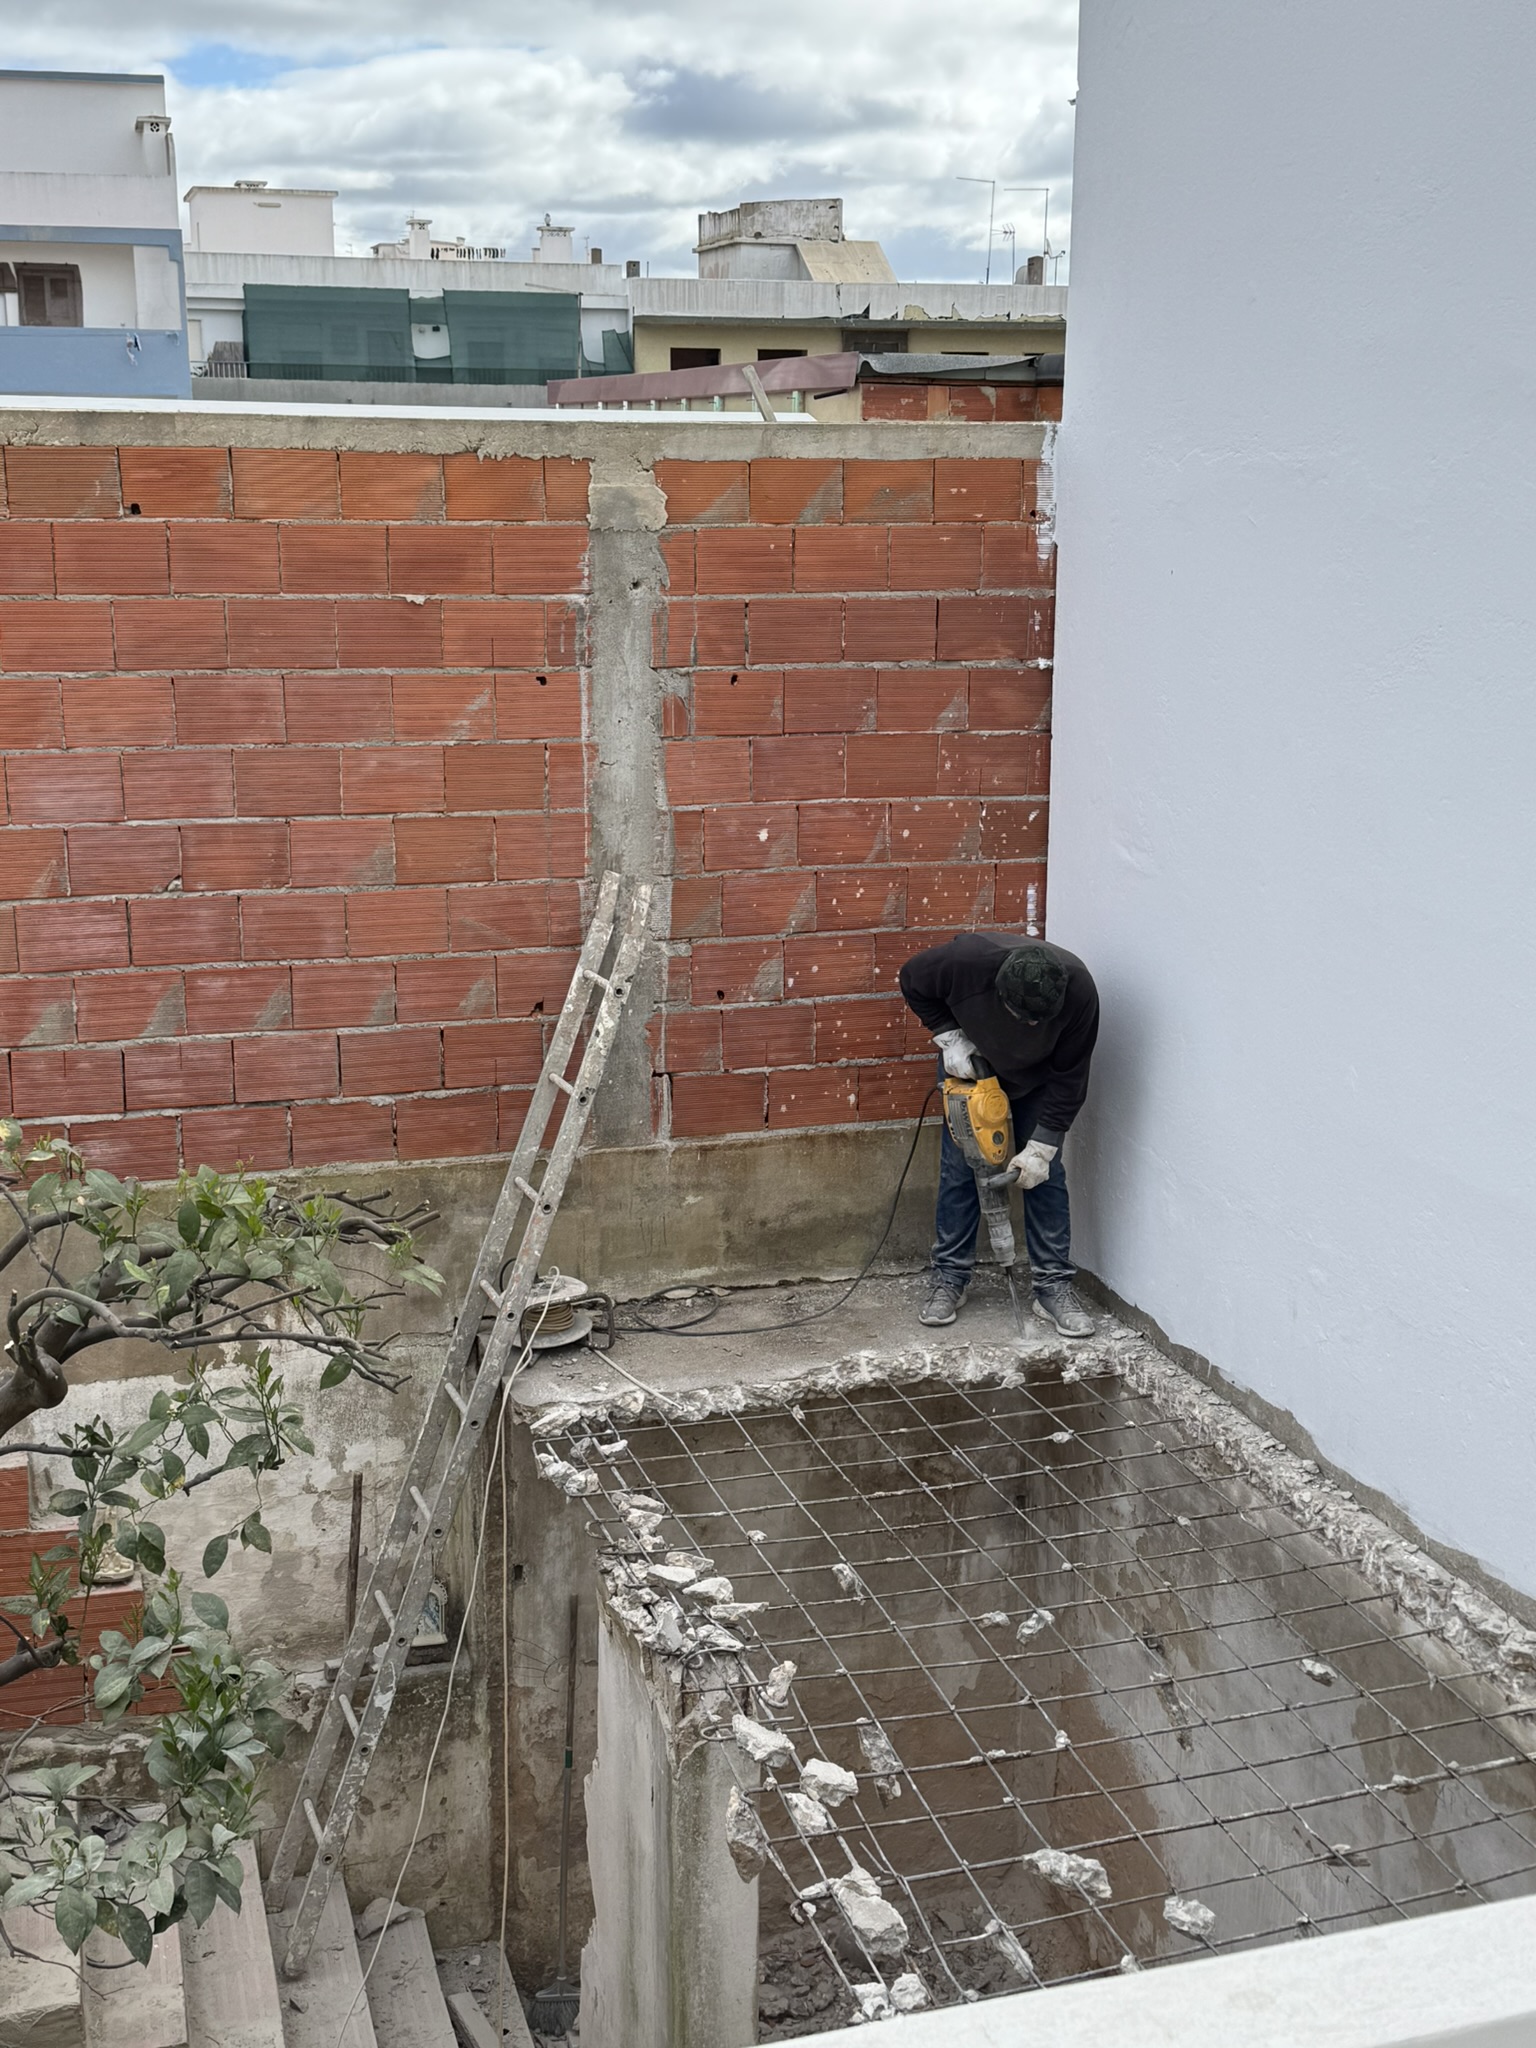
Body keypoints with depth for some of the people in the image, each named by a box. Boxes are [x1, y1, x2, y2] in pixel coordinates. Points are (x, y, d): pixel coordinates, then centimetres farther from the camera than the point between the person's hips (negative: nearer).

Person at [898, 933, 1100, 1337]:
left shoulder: (1079, 990, -37)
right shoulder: (967, 959, -39)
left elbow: (1069, 1079, -24)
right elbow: (913, 981, -15)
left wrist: (1041, 1148, -22)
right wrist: (949, 1037, -22)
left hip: (1037, 1080, 0)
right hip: (969, 1065, 0)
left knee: (1046, 1173, -4)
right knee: (959, 1169, -1)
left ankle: (1054, 1285, 3)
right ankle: (949, 1279, 10)